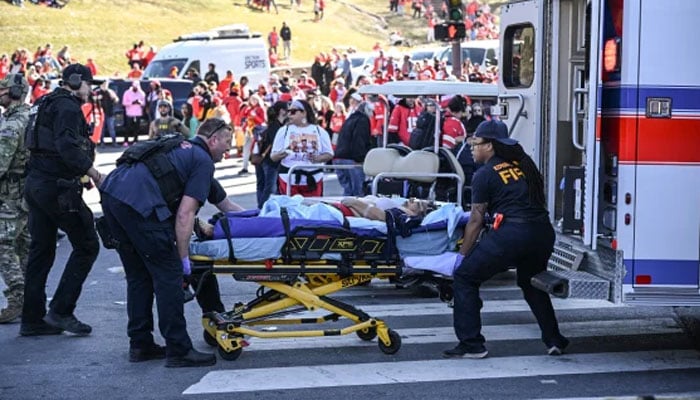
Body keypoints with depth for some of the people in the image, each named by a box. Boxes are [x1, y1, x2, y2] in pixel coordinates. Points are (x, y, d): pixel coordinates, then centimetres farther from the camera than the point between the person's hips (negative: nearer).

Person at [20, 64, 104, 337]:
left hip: (36, 184, 10)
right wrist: (94, 174, -19)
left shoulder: (50, 104, 20)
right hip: (56, 188, -10)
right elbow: (68, 148, -24)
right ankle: (61, 311, -2)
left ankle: (32, 319, 16)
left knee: (41, 251, 12)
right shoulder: (68, 107, -11)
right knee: (86, 245, -1)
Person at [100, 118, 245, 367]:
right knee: (168, 275, -2)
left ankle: (140, 345, 22)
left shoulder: (183, 149, 32)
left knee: (138, 276, 18)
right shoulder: (202, 160, 5)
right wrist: (183, 256, -1)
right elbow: (185, 214, -6)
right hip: (139, 203, -10)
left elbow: (225, 204, 40)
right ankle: (179, 351, 0)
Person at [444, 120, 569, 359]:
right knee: (532, 283, 31)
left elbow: (477, 220, 2)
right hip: (543, 231, 7)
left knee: (465, 277, 6)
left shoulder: (485, 175, 2)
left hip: (511, 233, -7)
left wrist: (462, 255, 9)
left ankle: (471, 344, 1)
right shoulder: (524, 164, 18)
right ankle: (553, 341, 29)